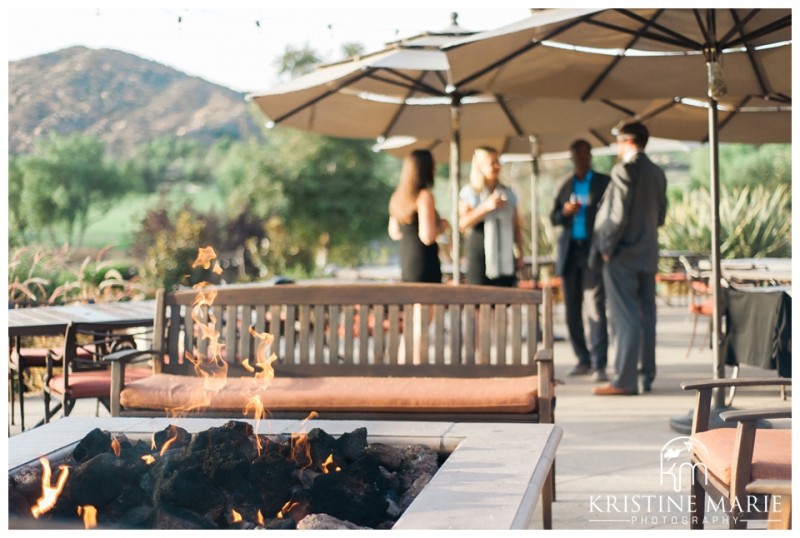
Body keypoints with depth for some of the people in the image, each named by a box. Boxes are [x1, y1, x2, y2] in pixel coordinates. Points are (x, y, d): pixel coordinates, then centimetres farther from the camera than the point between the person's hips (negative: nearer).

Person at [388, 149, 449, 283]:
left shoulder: (397, 196, 9)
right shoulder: (424, 196, -14)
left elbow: (394, 234, 18)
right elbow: (428, 237, -20)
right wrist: (442, 226, -3)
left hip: (405, 264, 8)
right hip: (425, 265, -8)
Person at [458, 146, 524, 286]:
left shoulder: (507, 193, 14)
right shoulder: (469, 193, 2)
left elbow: (516, 226, 15)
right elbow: (462, 224, -10)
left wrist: (519, 253, 8)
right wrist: (486, 207, -17)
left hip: (505, 258, 4)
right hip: (479, 255, -3)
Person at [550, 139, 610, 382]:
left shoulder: (604, 182, 4)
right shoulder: (566, 186, 16)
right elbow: (553, 218, 14)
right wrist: (564, 212, -9)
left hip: (593, 251, -5)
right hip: (569, 252, 5)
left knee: (595, 307, -14)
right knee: (572, 309, 5)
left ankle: (599, 365, -16)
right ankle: (583, 360, 15)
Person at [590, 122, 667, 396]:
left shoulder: (624, 170, -14)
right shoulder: (657, 173, 11)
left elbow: (619, 214, -19)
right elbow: (660, 215, 16)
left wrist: (607, 247, -11)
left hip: (622, 255, -8)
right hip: (648, 255, 8)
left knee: (624, 318, -7)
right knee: (646, 316, 10)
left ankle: (625, 381, -6)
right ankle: (646, 377, 14)